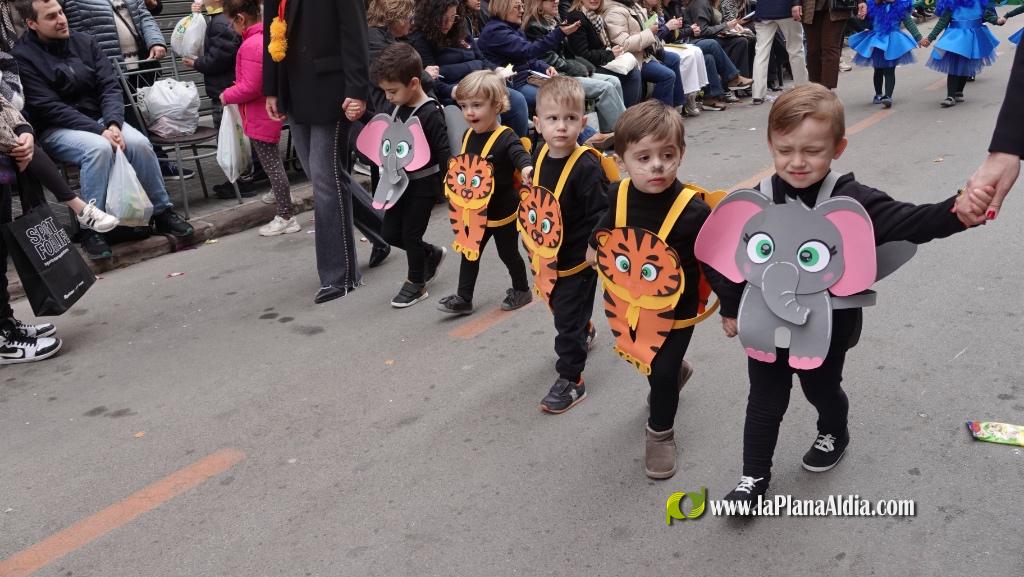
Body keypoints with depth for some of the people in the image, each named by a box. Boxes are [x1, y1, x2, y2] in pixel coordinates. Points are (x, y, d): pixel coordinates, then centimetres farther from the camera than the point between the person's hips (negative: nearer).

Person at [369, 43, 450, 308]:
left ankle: (416, 283, 20)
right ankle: (432, 254, 34)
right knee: (391, 233, 11)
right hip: (401, 182, 8)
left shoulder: (430, 114, -20)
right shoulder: (398, 107, 2)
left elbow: (443, 153, -20)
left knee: (410, 233, 1)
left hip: (424, 184, -8)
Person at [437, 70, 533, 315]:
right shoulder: (469, 135, 2)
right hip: (475, 212, 7)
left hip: (503, 212, -7)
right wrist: (454, 181, 6)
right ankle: (463, 298, 23)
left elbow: (519, 154, -39)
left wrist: (527, 168, -59)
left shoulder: (504, 138, -20)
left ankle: (521, 289, 33)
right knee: (469, 253, 12)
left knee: (508, 253, 11)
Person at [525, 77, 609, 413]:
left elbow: (600, 213, -23)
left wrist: (593, 246, -26)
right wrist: (531, 234, 13)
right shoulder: (541, 156, -2)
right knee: (560, 307, 28)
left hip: (576, 259, -8)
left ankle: (570, 381, 15)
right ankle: (585, 333, 57)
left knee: (567, 319, 1)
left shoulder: (586, 165, -24)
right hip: (548, 256, 8)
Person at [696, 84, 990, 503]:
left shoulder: (851, 202, -18)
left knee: (822, 389, 24)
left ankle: (834, 434, 56)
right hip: (767, 324, 2)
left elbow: (912, 223, -27)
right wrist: (730, 310, 9)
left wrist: (957, 209, -48)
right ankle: (754, 477, 28)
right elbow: (734, 256, 1)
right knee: (765, 402, 13)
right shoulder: (758, 200, -10)